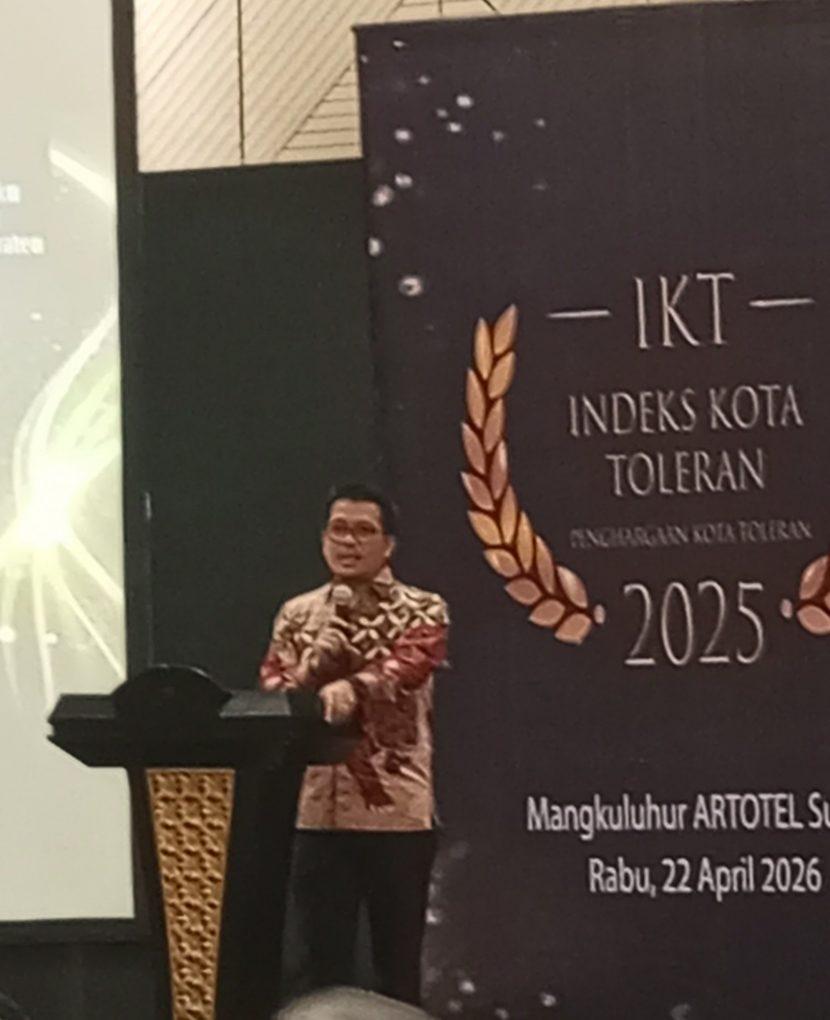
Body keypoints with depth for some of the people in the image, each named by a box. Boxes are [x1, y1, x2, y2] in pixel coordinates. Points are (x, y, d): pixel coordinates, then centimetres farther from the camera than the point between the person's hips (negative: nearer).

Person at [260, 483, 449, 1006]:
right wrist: (328, 639, -14)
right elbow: (272, 690, 2)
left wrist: (351, 688, -39)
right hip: (317, 810, 3)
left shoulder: (423, 610, 2)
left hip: (396, 809, -2)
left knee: (398, 961, 4)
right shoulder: (297, 615, 13)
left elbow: (408, 666, -19)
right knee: (324, 958, 4)